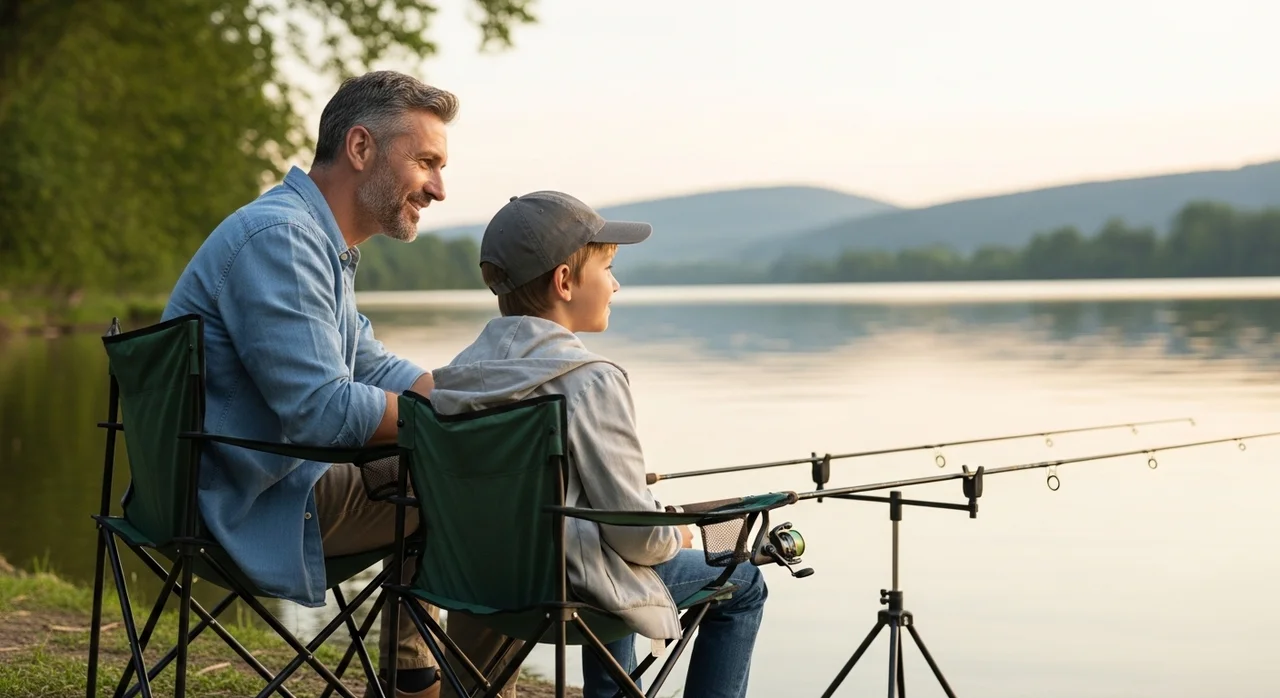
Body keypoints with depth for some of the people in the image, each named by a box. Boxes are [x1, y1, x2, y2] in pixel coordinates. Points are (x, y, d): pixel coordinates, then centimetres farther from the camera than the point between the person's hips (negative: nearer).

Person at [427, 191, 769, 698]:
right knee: (741, 584, 13)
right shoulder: (591, 381, -20)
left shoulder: (464, 369, 1)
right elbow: (636, 532, -20)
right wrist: (675, 536, 2)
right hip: (564, 582, -8)